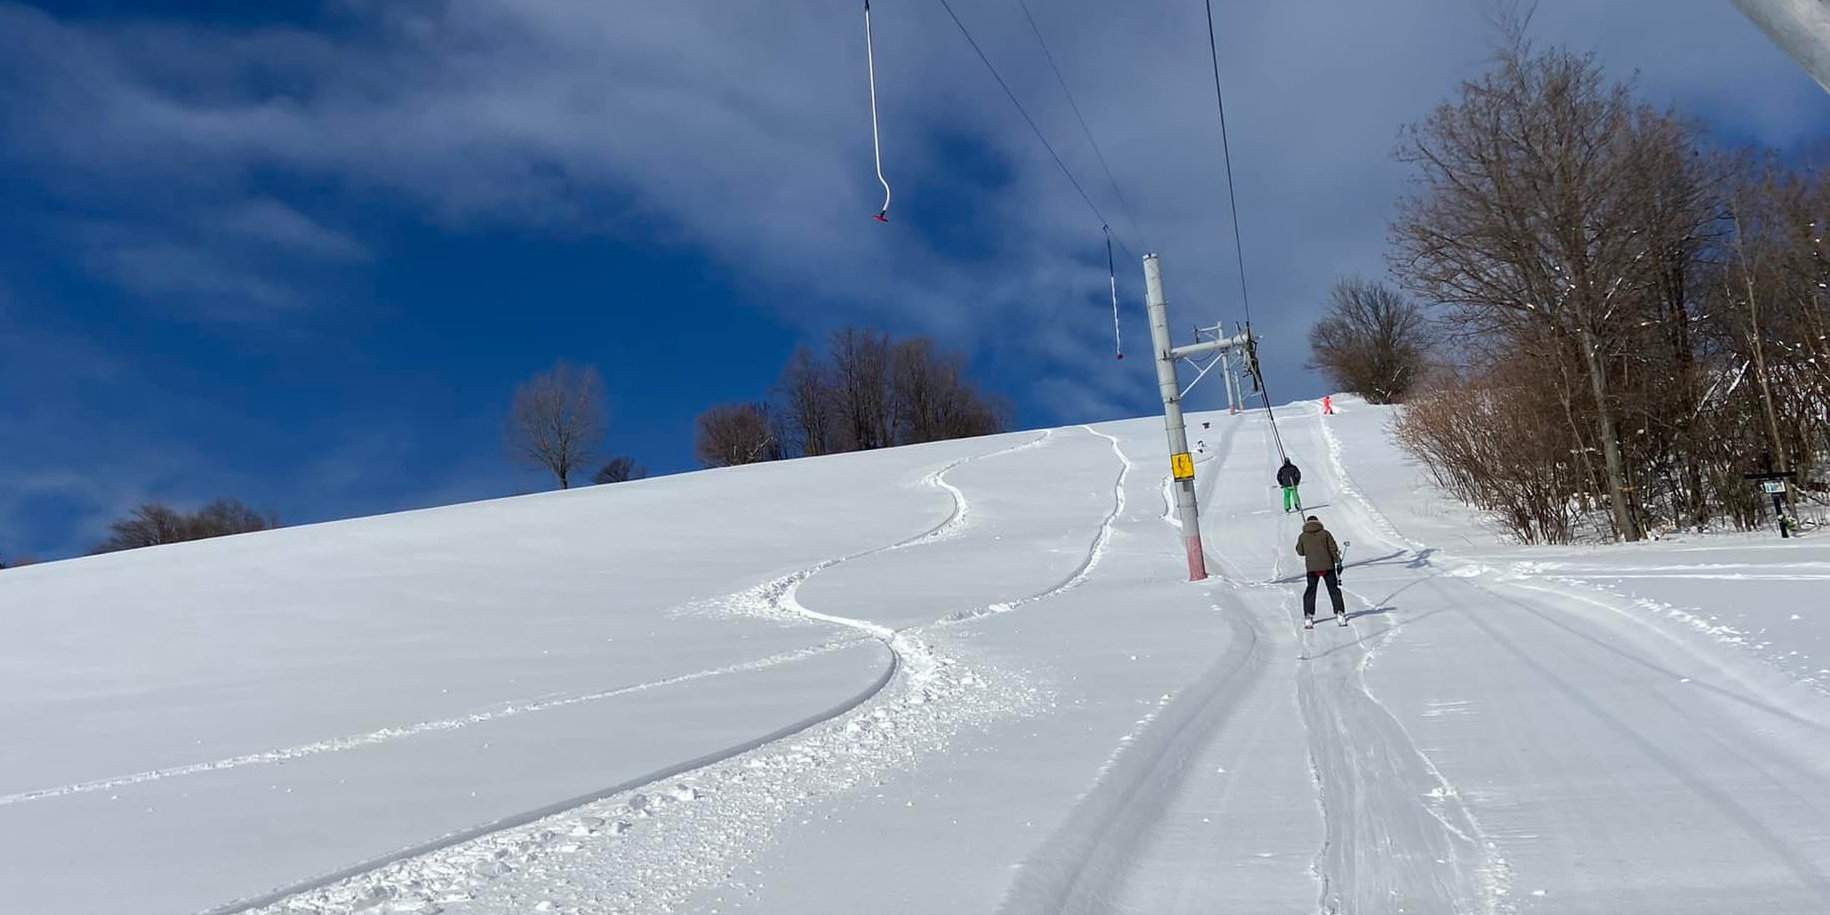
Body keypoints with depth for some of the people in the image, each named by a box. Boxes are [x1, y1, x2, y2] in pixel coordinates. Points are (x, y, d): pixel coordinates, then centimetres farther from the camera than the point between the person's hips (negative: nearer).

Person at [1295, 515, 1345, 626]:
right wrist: (1338, 562, 3)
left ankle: (1308, 617, 2)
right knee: (1334, 590, 9)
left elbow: (1300, 552, 7)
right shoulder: (1325, 533, -1)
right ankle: (1340, 614, 4)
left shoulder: (1302, 536, 1)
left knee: (1310, 591, 9)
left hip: (1312, 568, 0)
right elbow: (1333, 548, -3)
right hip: (1327, 566, 0)